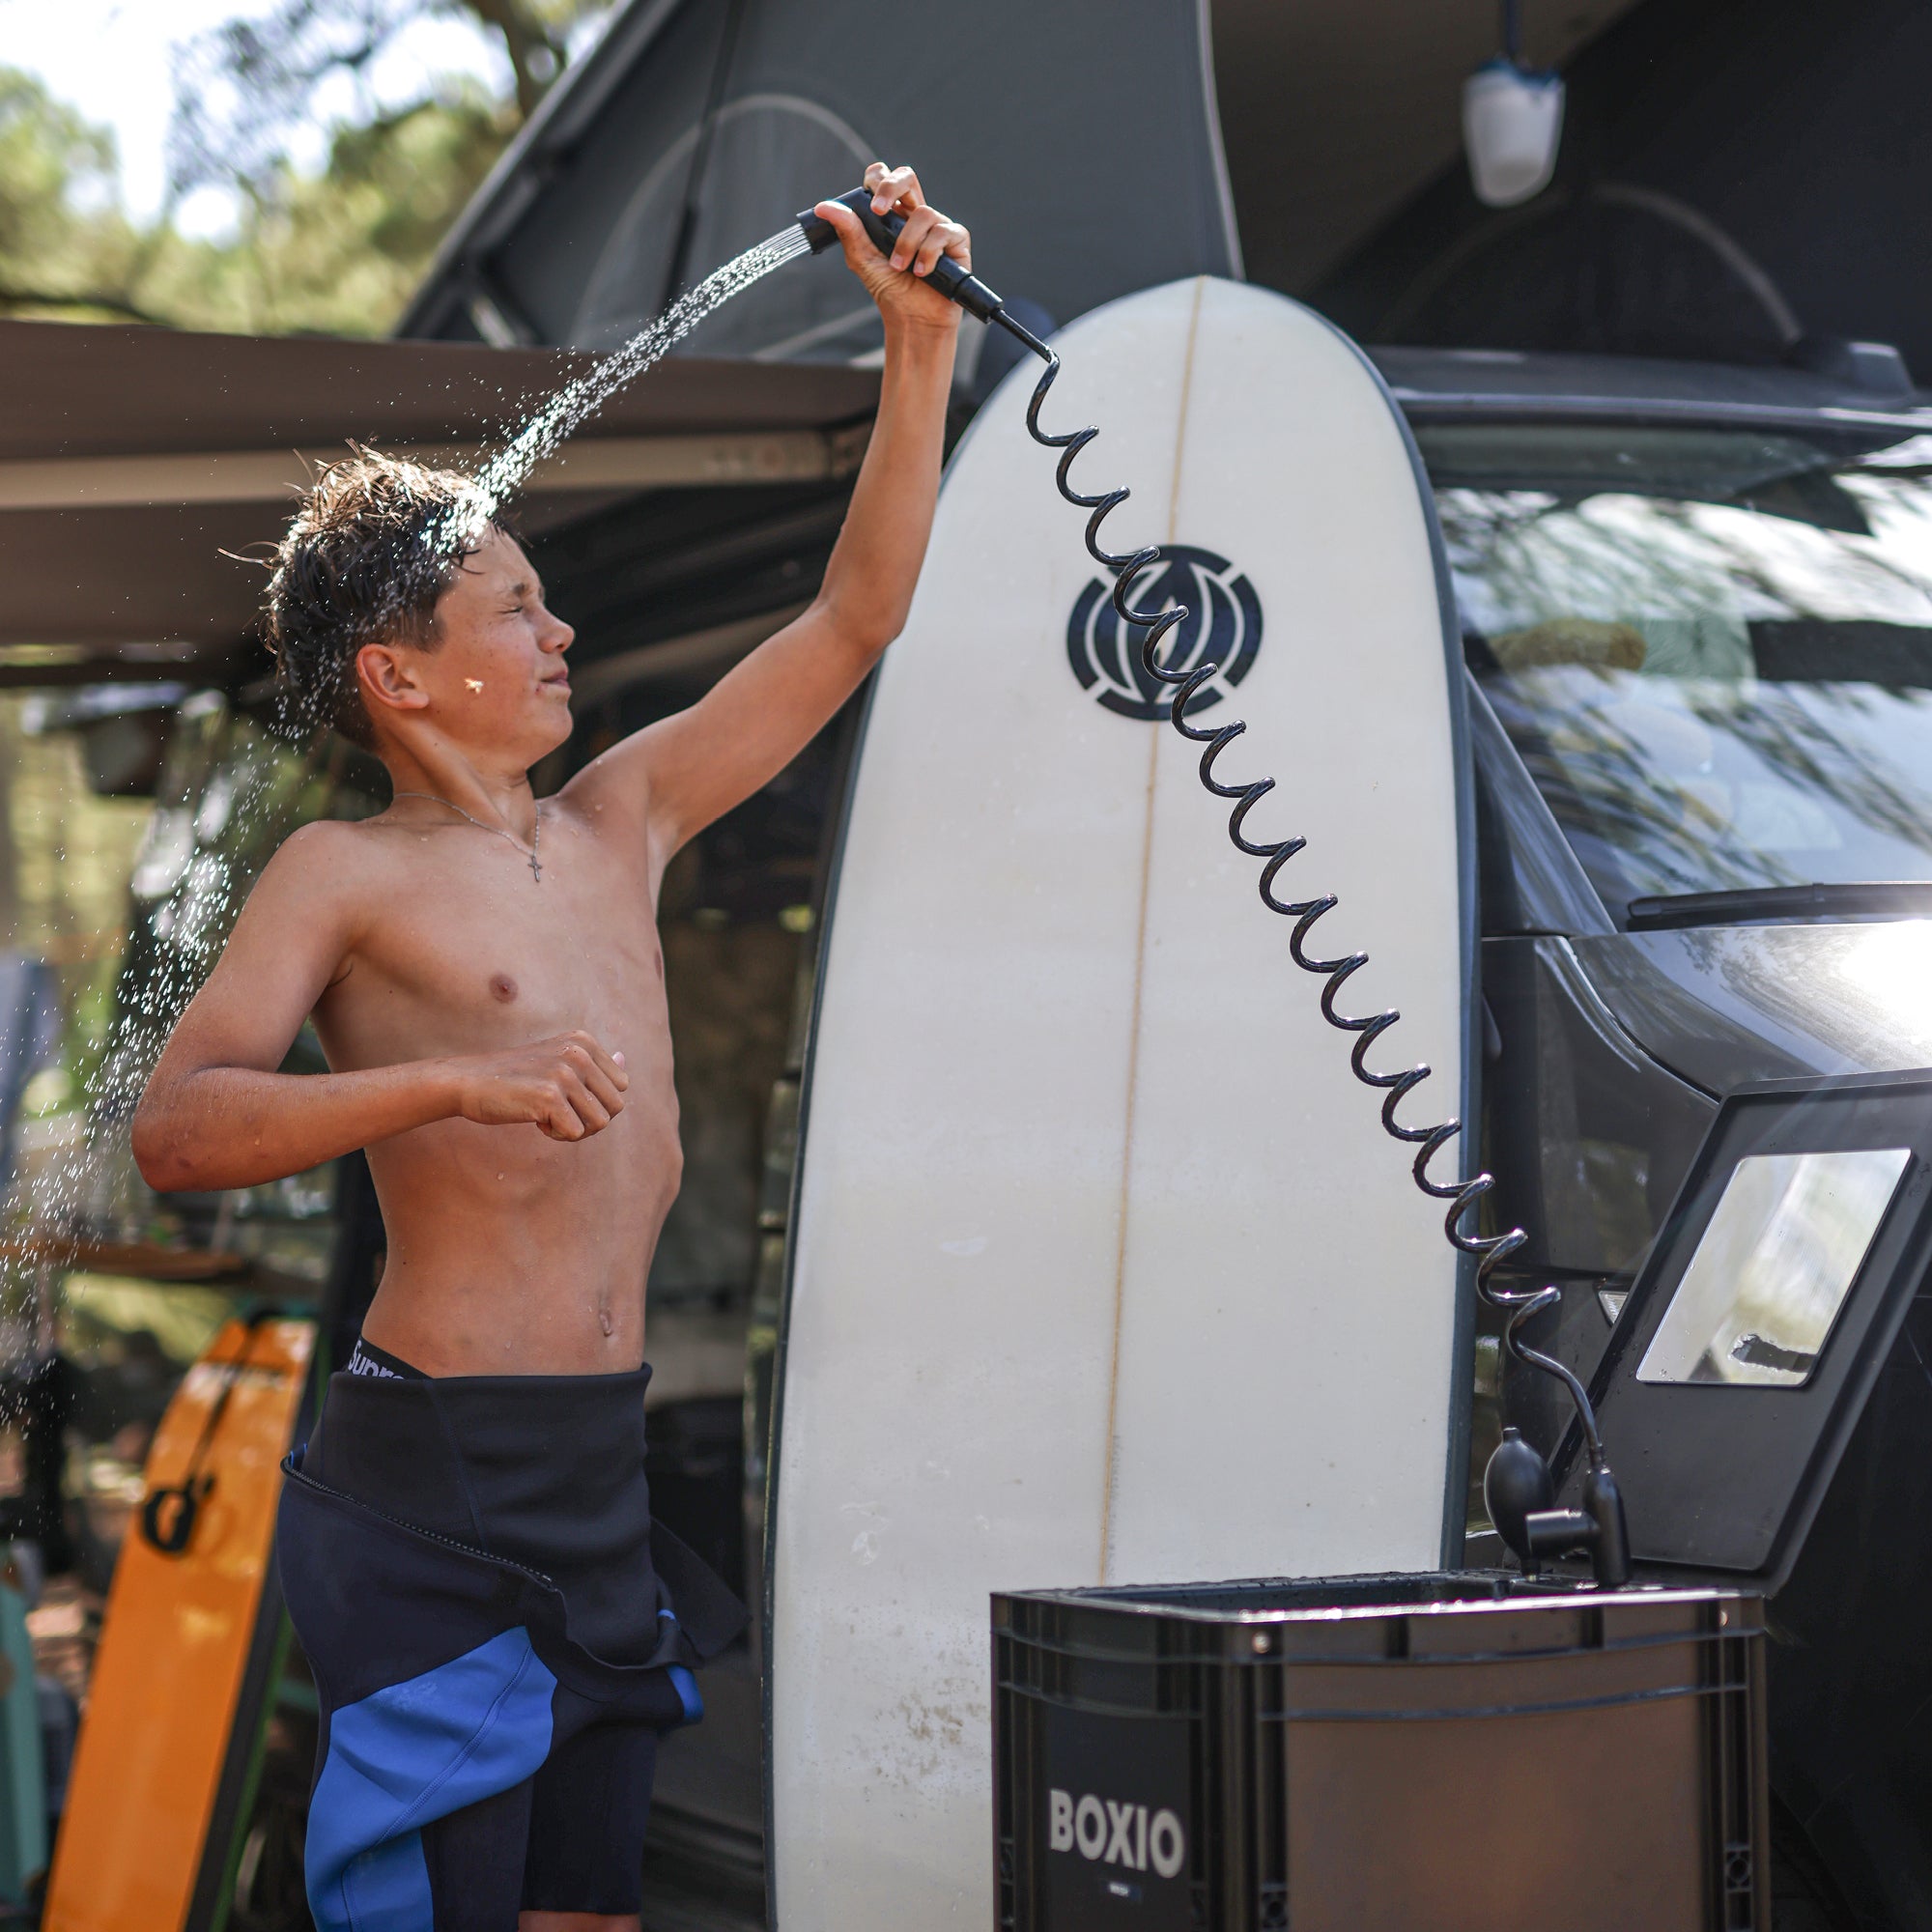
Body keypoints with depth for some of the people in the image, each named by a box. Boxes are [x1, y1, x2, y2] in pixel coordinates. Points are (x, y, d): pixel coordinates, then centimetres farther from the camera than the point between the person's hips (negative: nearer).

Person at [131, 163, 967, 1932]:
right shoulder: (344, 875, -3)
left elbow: (856, 617, 17)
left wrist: (922, 344, 11)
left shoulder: (620, 826, 15)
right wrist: (453, 1081, -27)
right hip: (435, 1474, -7)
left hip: (607, 1468, 7)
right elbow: (175, 1125, -16)